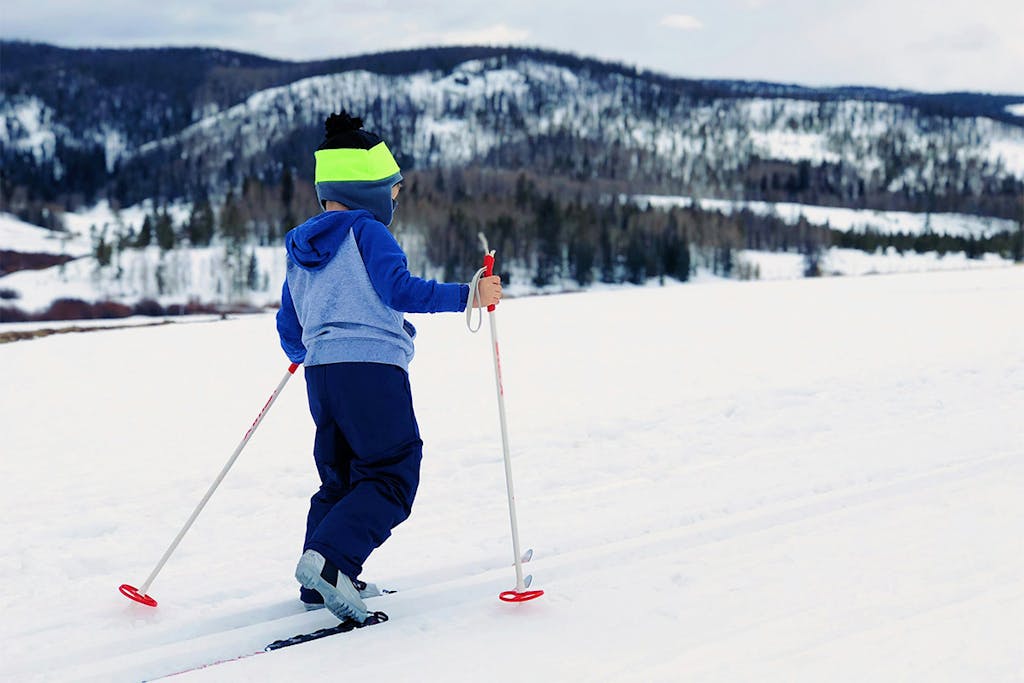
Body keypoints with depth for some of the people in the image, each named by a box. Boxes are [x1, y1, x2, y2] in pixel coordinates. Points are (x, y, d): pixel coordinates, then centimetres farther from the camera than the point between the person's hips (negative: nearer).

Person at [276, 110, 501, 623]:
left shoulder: (299, 251, 19)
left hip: (321, 372, 8)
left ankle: (317, 584, 17)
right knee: (391, 478, -4)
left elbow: (289, 330, 24)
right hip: (372, 369, -8)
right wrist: (467, 296, -15)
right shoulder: (366, 232, -4)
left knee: (338, 479, 19)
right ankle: (329, 560, -22)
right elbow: (401, 290, -18)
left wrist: (304, 354, 45)